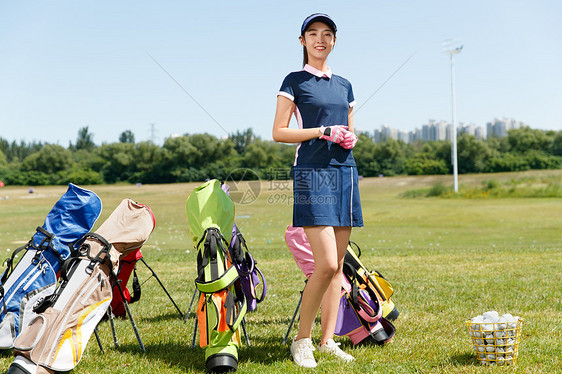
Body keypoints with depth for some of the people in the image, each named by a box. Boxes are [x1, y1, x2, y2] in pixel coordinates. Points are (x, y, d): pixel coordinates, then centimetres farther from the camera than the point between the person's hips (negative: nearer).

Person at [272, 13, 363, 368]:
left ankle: (328, 340, 12)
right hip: (313, 173, -6)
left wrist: (350, 139, 1)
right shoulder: (294, 81, 2)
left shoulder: (344, 85, 17)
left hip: (345, 173, 6)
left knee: (338, 265, 5)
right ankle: (302, 339, 0)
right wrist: (325, 131, -11)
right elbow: (279, 133, -3)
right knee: (326, 263, -15)